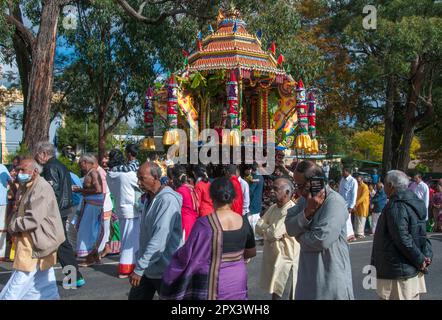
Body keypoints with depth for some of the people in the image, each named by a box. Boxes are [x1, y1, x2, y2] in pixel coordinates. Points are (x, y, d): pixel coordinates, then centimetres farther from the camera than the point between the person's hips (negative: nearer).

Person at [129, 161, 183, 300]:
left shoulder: (167, 200, -21)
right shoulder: (150, 199, 10)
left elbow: (159, 238, -28)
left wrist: (139, 268, -28)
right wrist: (139, 263, 18)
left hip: (164, 270, -9)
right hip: (147, 266, 9)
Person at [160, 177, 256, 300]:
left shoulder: (204, 223, -19)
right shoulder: (243, 221, -5)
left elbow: (188, 255, -13)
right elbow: (252, 252, 8)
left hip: (212, 285, -4)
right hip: (237, 283, 4)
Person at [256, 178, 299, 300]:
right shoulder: (273, 207, 6)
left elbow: (275, 233, -26)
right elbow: (258, 227, 3)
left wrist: (264, 229, -7)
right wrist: (269, 229, -15)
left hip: (284, 257, -8)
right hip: (272, 254, 8)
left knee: (277, 292, 3)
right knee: (274, 289, 20)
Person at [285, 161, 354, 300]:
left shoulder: (334, 202, -18)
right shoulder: (305, 199, 8)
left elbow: (321, 240, -26)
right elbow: (290, 228, -3)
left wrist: (300, 236, -7)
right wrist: (308, 211, -20)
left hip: (331, 277, -7)